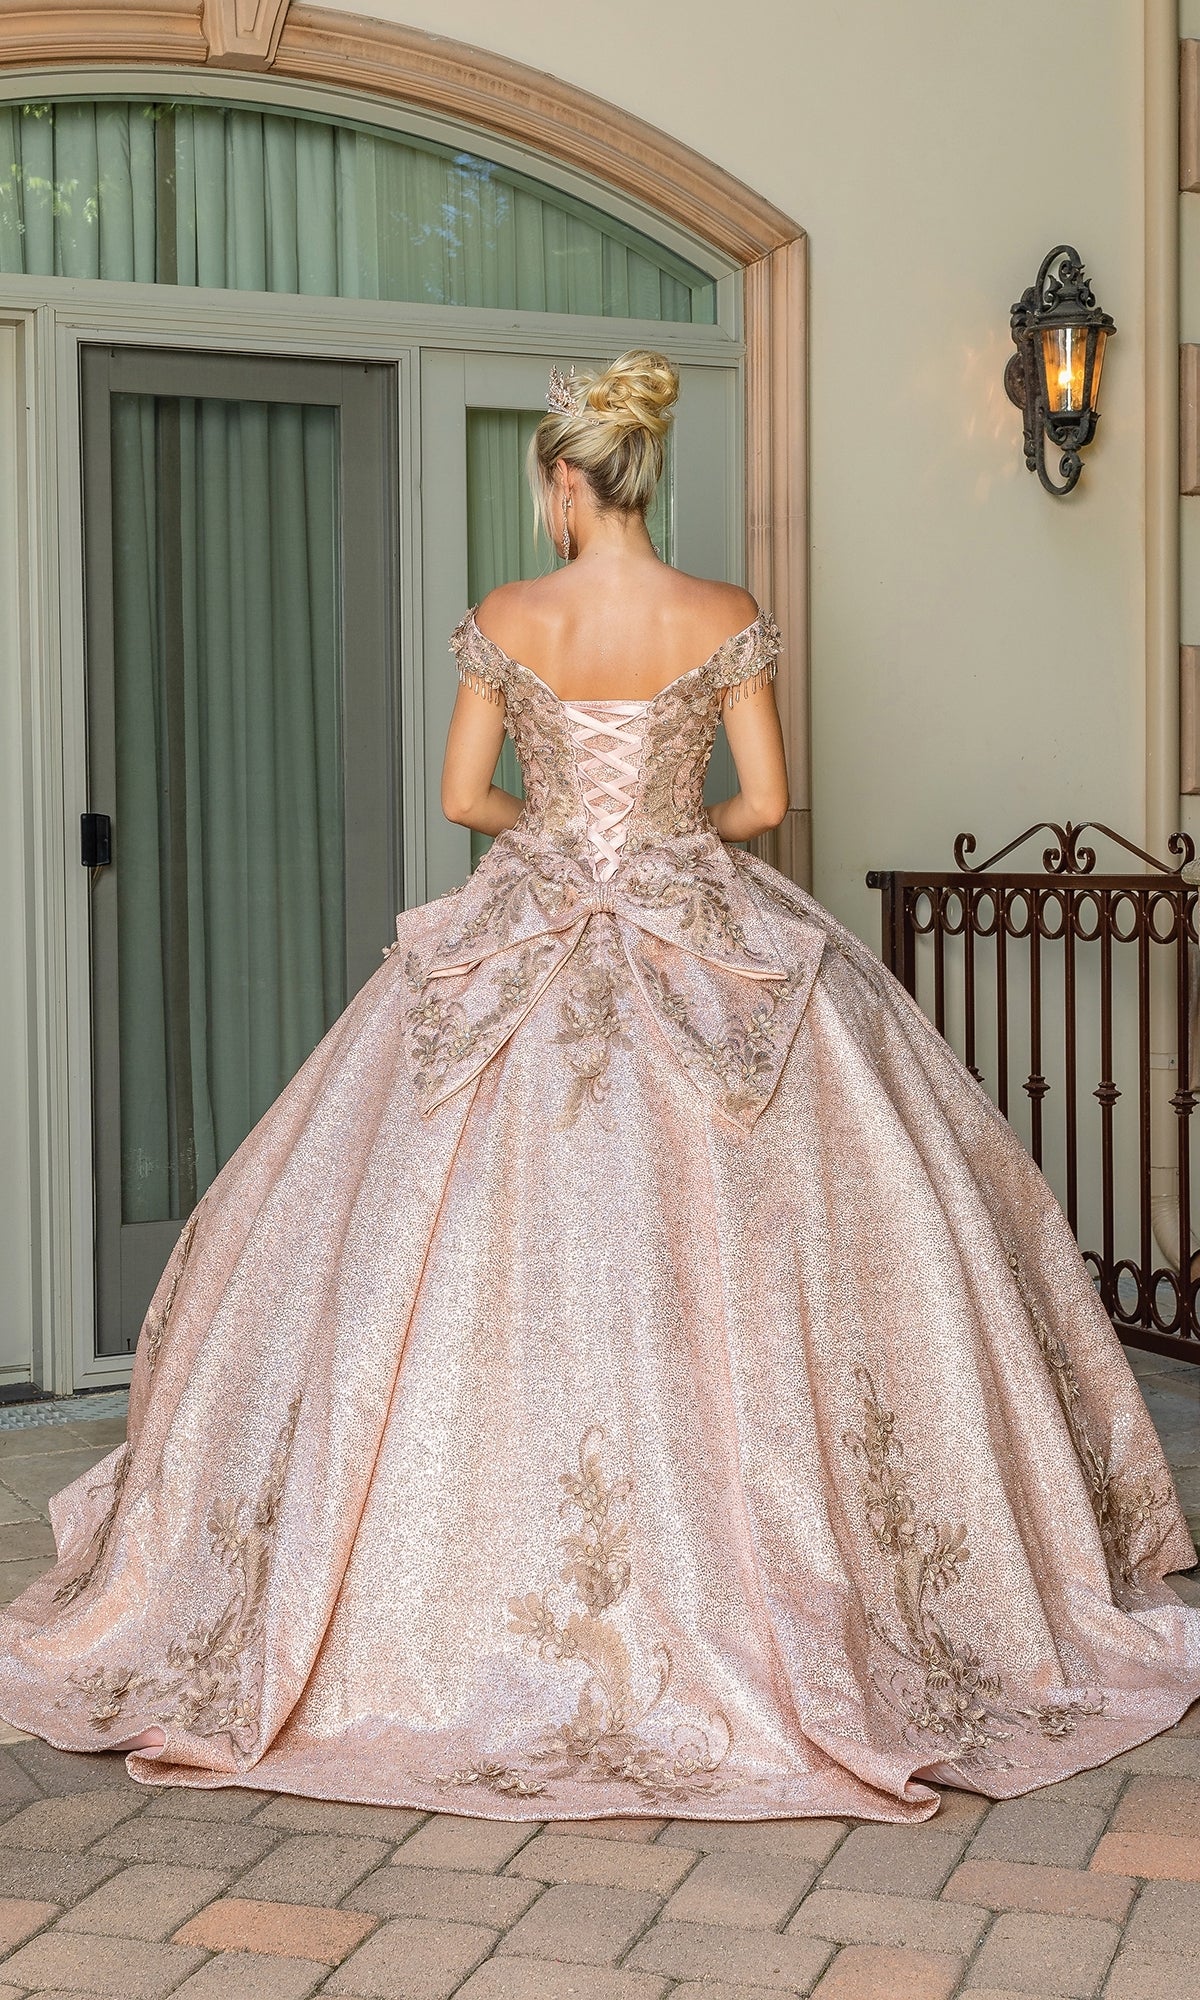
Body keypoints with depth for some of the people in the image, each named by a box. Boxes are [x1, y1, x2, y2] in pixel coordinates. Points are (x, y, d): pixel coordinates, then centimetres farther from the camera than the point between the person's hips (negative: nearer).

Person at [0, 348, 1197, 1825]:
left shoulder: (506, 622, -5)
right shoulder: (726, 621, -4)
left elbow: (463, 796, 1)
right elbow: (766, 799, -2)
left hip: (529, 957, 0)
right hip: (705, 950, 0)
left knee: (508, 1260, 8)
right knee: (715, 1261, 7)